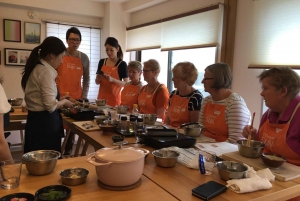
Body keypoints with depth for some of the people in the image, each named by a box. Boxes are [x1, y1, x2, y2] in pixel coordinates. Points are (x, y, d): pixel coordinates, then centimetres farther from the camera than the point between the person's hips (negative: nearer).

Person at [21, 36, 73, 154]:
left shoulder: (36, 68, 10)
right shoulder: (46, 71, -17)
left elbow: (42, 99, 11)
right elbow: (51, 105, -22)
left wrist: (60, 101, 10)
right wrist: (64, 102, -4)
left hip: (35, 120, 9)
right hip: (44, 122, -9)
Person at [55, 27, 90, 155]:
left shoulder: (84, 58, 6)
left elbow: (86, 79, 11)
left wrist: (84, 97, 3)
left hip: (76, 98, 3)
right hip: (59, 98, -2)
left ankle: (67, 151, 26)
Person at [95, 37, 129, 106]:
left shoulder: (122, 64, -5)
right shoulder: (102, 62, 7)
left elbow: (126, 84, -7)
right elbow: (97, 82, 12)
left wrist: (112, 79, -20)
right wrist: (98, 78, -9)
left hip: (114, 98, -3)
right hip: (102, 97, 4)